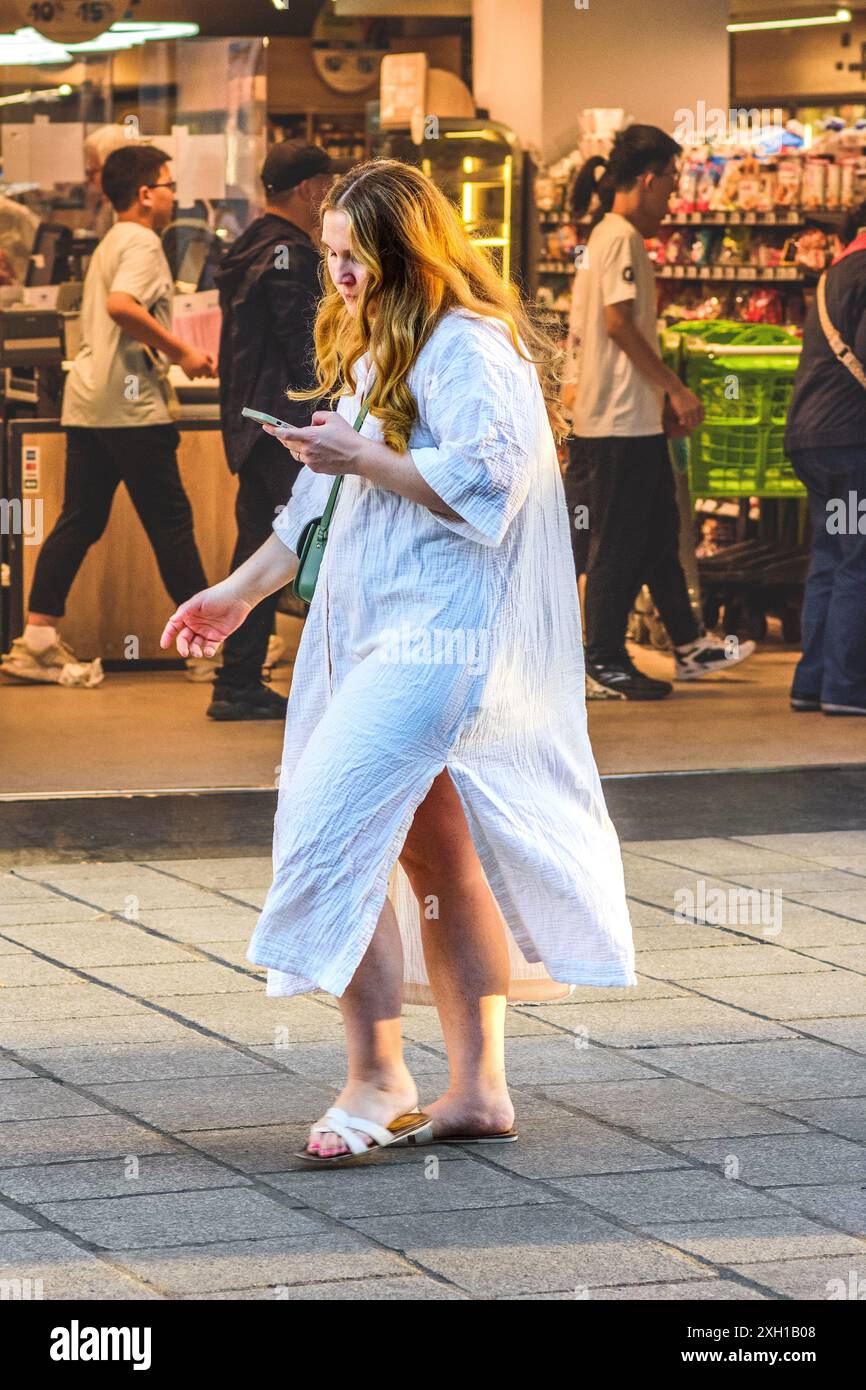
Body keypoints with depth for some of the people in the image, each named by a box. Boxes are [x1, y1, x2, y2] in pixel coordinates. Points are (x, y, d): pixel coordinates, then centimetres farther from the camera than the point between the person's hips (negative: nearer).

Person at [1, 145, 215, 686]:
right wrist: (181, 351, -18)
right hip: (130, 403, -9)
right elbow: (122, 305, -26)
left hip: (87, 399, 9)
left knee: (80, 520, 7)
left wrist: (179, 353, 21)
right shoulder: (142, 242, -9)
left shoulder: (111, 244, 21)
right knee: (171, 522, -2)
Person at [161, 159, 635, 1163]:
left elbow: (483, 480, -21)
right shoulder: (372, 349, 20)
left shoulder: (467, 347, -11)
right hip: (379, 630, 10)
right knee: (435, 853, 10)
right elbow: (327, 499, 27)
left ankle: (376, 1079, -10)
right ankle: (477, 1088, 13)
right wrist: (241, 590, 25)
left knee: (333, 827, -16)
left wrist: (365, 459, -18)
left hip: (439, 634, -10)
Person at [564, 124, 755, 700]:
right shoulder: (622, 238, -13)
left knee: (659, 534, 15)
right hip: (620, 420, -11)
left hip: (635, 419, 11)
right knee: (619, 545, -4)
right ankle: (606, 665, 1)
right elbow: (619, 323, -21)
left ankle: (689, 646, 22)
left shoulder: (608, 237, 18)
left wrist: (662, 398, 21)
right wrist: (676, 389, -18)